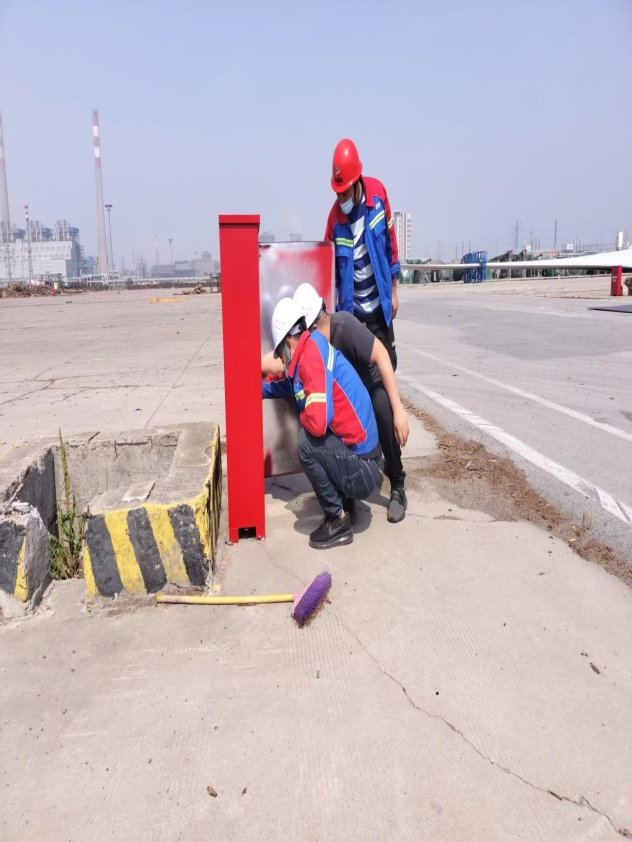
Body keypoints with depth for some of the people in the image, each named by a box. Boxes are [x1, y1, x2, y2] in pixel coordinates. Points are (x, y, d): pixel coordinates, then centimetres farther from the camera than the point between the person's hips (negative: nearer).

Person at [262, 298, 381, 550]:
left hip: (361, 467, -10)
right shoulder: (304, 357, 10)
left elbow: (318, 422, -30)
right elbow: (280, 384, 33)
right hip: (357, 460, 10)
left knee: (307, 441, -22)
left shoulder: (312, 349, -19)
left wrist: (301, 417, -9)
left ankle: (338, 521, -3)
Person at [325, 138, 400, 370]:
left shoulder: (378, 192, -7)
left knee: (387, 363, 8)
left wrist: (393, 291, 7)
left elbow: (391, 240, 4)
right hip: (352, 310, -1)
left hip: (380, 304, 1)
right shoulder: (335, 216, -8)